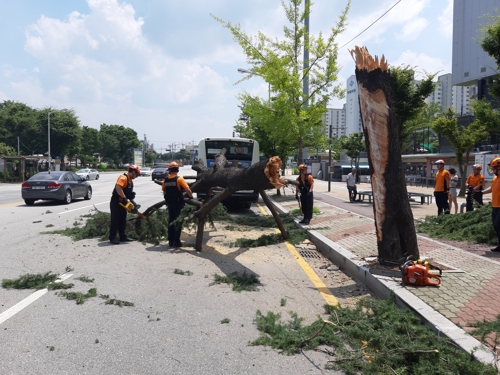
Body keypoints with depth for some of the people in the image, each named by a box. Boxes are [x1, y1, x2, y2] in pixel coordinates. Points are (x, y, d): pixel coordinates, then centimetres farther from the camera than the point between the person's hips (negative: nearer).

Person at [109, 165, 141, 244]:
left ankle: (123, 237, 19)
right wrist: (124, 198, -30)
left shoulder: (130, 180, 15)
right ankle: (112, 238, 1)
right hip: (116, 202, -10)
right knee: (115, 220, -4)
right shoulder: (123, 177, -16)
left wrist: (132, 201, 8)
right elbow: (118, 187, -31)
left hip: (122, 203, 10)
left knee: (123, 221, 12)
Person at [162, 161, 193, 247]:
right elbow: (188, 190, -19)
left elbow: (164, 192, 10)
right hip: (178, 204, -5)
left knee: (171, 222, 14)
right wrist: (191, 196, -3)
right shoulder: (179, 179, -12)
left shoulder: (165, 180, 3)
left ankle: (171, 241, 18)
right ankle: (176, 241, 1)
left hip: (170, 204, 5)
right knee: (178, 222, 2)